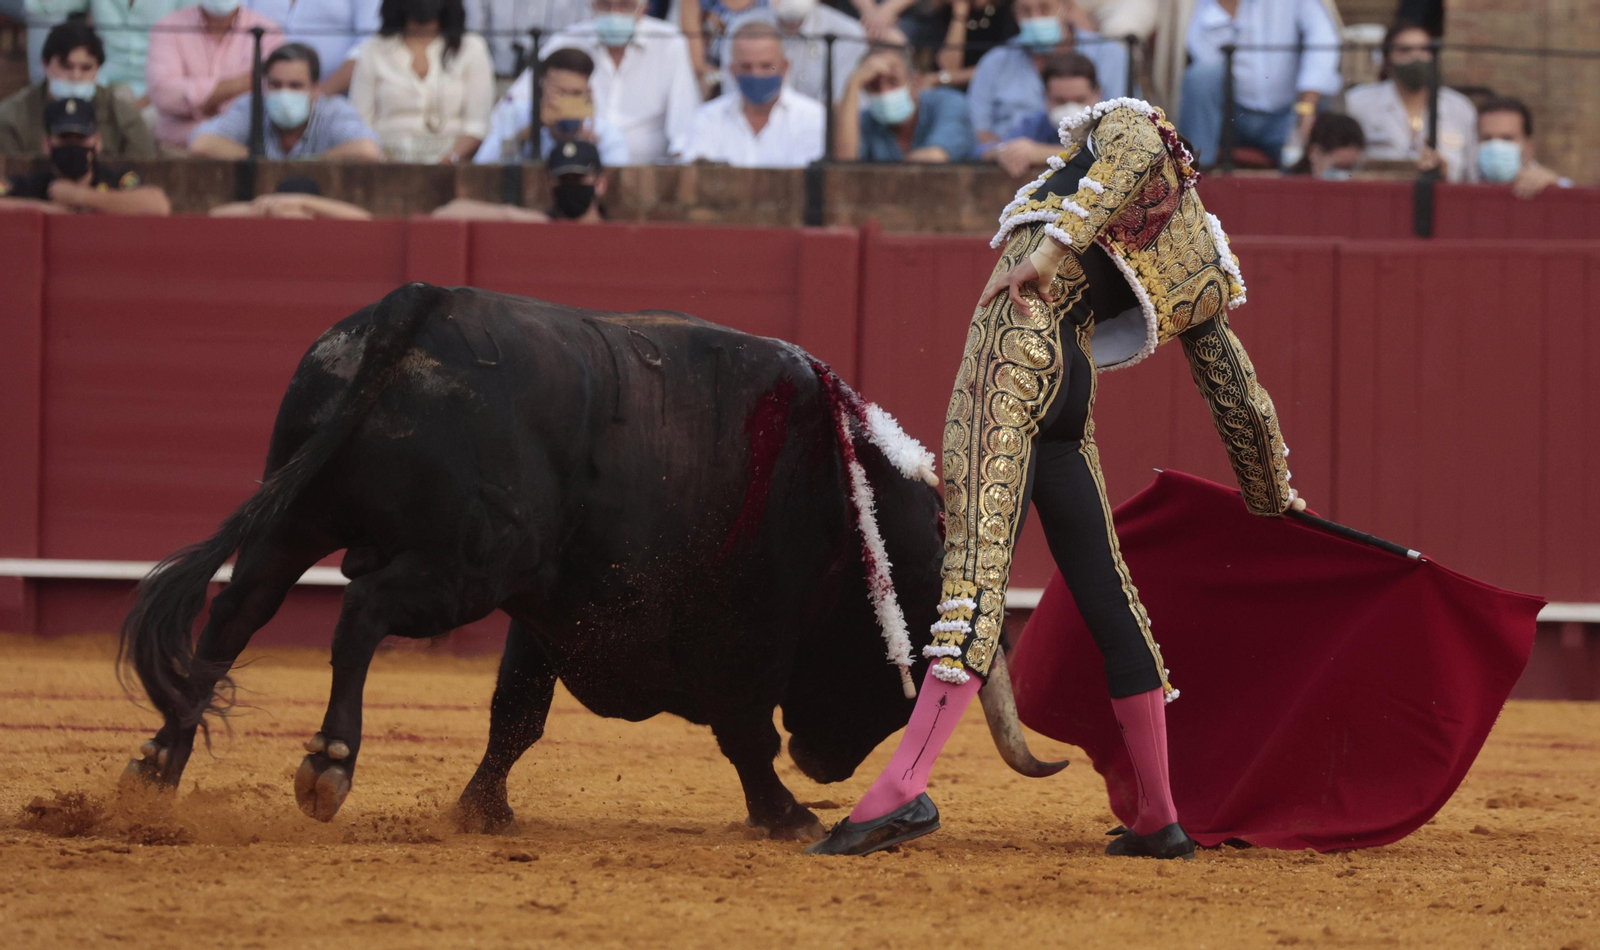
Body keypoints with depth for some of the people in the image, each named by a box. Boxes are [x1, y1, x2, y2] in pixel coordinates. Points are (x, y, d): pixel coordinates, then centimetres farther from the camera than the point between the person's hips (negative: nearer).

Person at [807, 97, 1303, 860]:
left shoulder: (1127, 124, 15)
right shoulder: (1191, 270, 28)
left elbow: (1137, 150, -11)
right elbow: (1234, 388, 31)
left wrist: (1055, 246, -19)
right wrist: (1274, 493, 43)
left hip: (1016, 353, -7)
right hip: (1070, 399, 7)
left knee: (977, 567, -20)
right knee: (1106, 601, 14)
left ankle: (905, 788, -30)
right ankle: (1160, 819, 18)